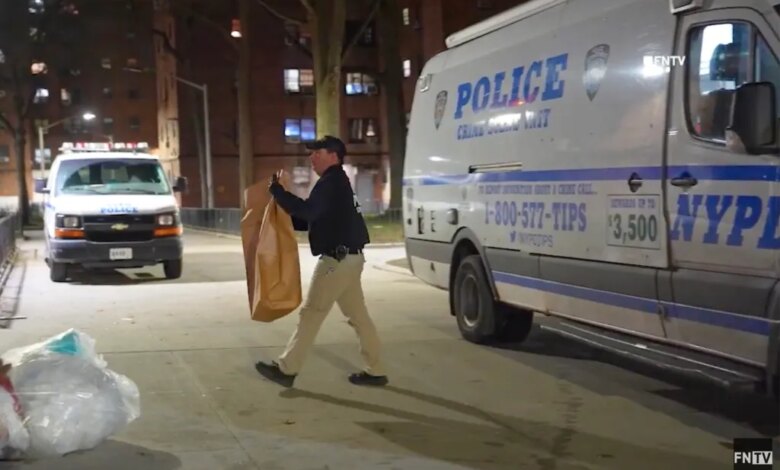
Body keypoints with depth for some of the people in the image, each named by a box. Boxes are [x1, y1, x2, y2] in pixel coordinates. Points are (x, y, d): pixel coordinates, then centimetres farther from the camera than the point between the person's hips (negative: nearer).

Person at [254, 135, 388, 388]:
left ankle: (286, 369, 4)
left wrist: (276, 190, -19)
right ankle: (374, 371, 14)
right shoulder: (336, 183, 20)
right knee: (358, 316, 11)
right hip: (348, 259, 10)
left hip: (337, 260, -10)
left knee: (311, 313, -3)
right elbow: (315, 218, 22)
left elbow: (308, 210, -27)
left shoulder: (331, 183, -13)